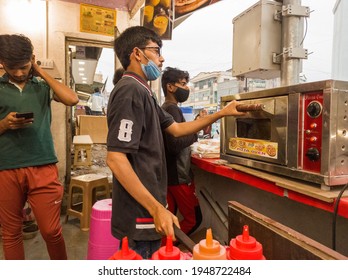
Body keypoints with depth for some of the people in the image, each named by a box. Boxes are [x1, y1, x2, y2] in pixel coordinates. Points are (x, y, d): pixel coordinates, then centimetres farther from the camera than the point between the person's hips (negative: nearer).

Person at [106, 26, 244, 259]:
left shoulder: (142, 92, 14)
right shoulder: (130, 91, -19)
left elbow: (177, 129, 16)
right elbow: (115, 159, -26)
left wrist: (221, 114, 12)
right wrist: (157, 209, -26)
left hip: (147, 209, 10)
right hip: (140, 214, -10)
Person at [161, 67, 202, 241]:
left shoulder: (165, 108, 14)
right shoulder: (172, 109, -16)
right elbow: (175, 144, -26)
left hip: (170, 174, 9)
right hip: (178, 175, -9)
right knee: (194, 219, 3)